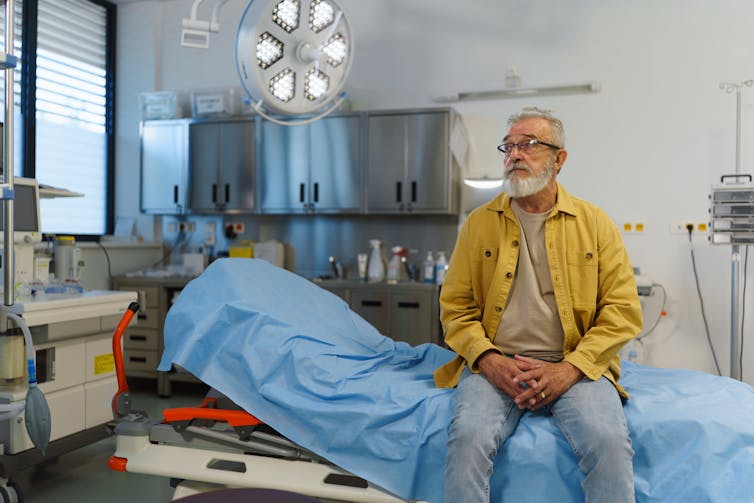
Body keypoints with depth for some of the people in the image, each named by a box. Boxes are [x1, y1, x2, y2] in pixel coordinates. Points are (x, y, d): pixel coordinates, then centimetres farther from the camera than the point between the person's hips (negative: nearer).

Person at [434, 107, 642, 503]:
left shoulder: (595, 223, 7)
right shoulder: (479, 223, 9)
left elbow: (623, 310, 2)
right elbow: (455, 306, 7)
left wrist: (569, 369, -10)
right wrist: (488, 359, -10)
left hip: (576, 368, 0)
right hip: (494, 365, 0)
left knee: (610, 444, -26)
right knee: (469, 437, -27)